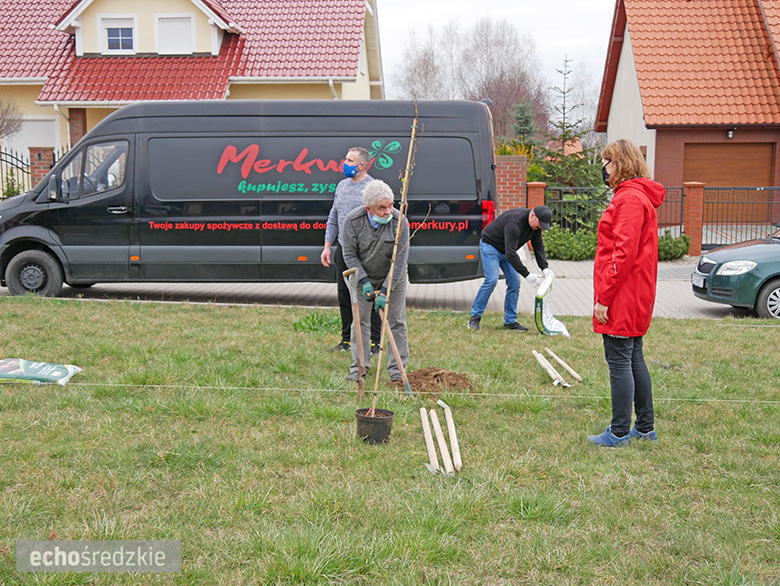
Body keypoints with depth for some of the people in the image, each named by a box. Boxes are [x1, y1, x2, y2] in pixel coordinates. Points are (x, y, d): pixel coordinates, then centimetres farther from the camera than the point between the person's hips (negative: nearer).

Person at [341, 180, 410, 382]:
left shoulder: (399, 221, -24)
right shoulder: (353, 220, -20)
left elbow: (400, 259, -22)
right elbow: (350, 254, -10)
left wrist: (386, 291, -25)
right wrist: (365, 281, -18)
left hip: (394, 277, -1)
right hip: (363, 276, 1)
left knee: (396, 321, 0)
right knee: (359, 320, 1)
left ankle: (397, 369, 9)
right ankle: (358, 367, 11)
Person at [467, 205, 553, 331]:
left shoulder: (536, 224, -10)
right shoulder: (515, 223, -37)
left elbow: (539, 246, -1)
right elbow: (510, 254, -39)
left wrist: (545, 268, -16)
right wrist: (527, 275, -38)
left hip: (506, 249, 8)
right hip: (490, 245, -8)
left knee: (514, 282, -2)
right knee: (491, 280, -22)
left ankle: (510, 321, 5)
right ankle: (475, 316, -10)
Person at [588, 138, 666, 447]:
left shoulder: (630, 198, -16)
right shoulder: (634, 195, 17)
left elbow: (624, 253, -22)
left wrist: (604, 298, -20)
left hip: (622, 297, -11)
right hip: (635, 295, 11)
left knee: (619, 361, -4)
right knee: (634, 358, 15)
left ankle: (619, 433, 4)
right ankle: (645, 428, 24)